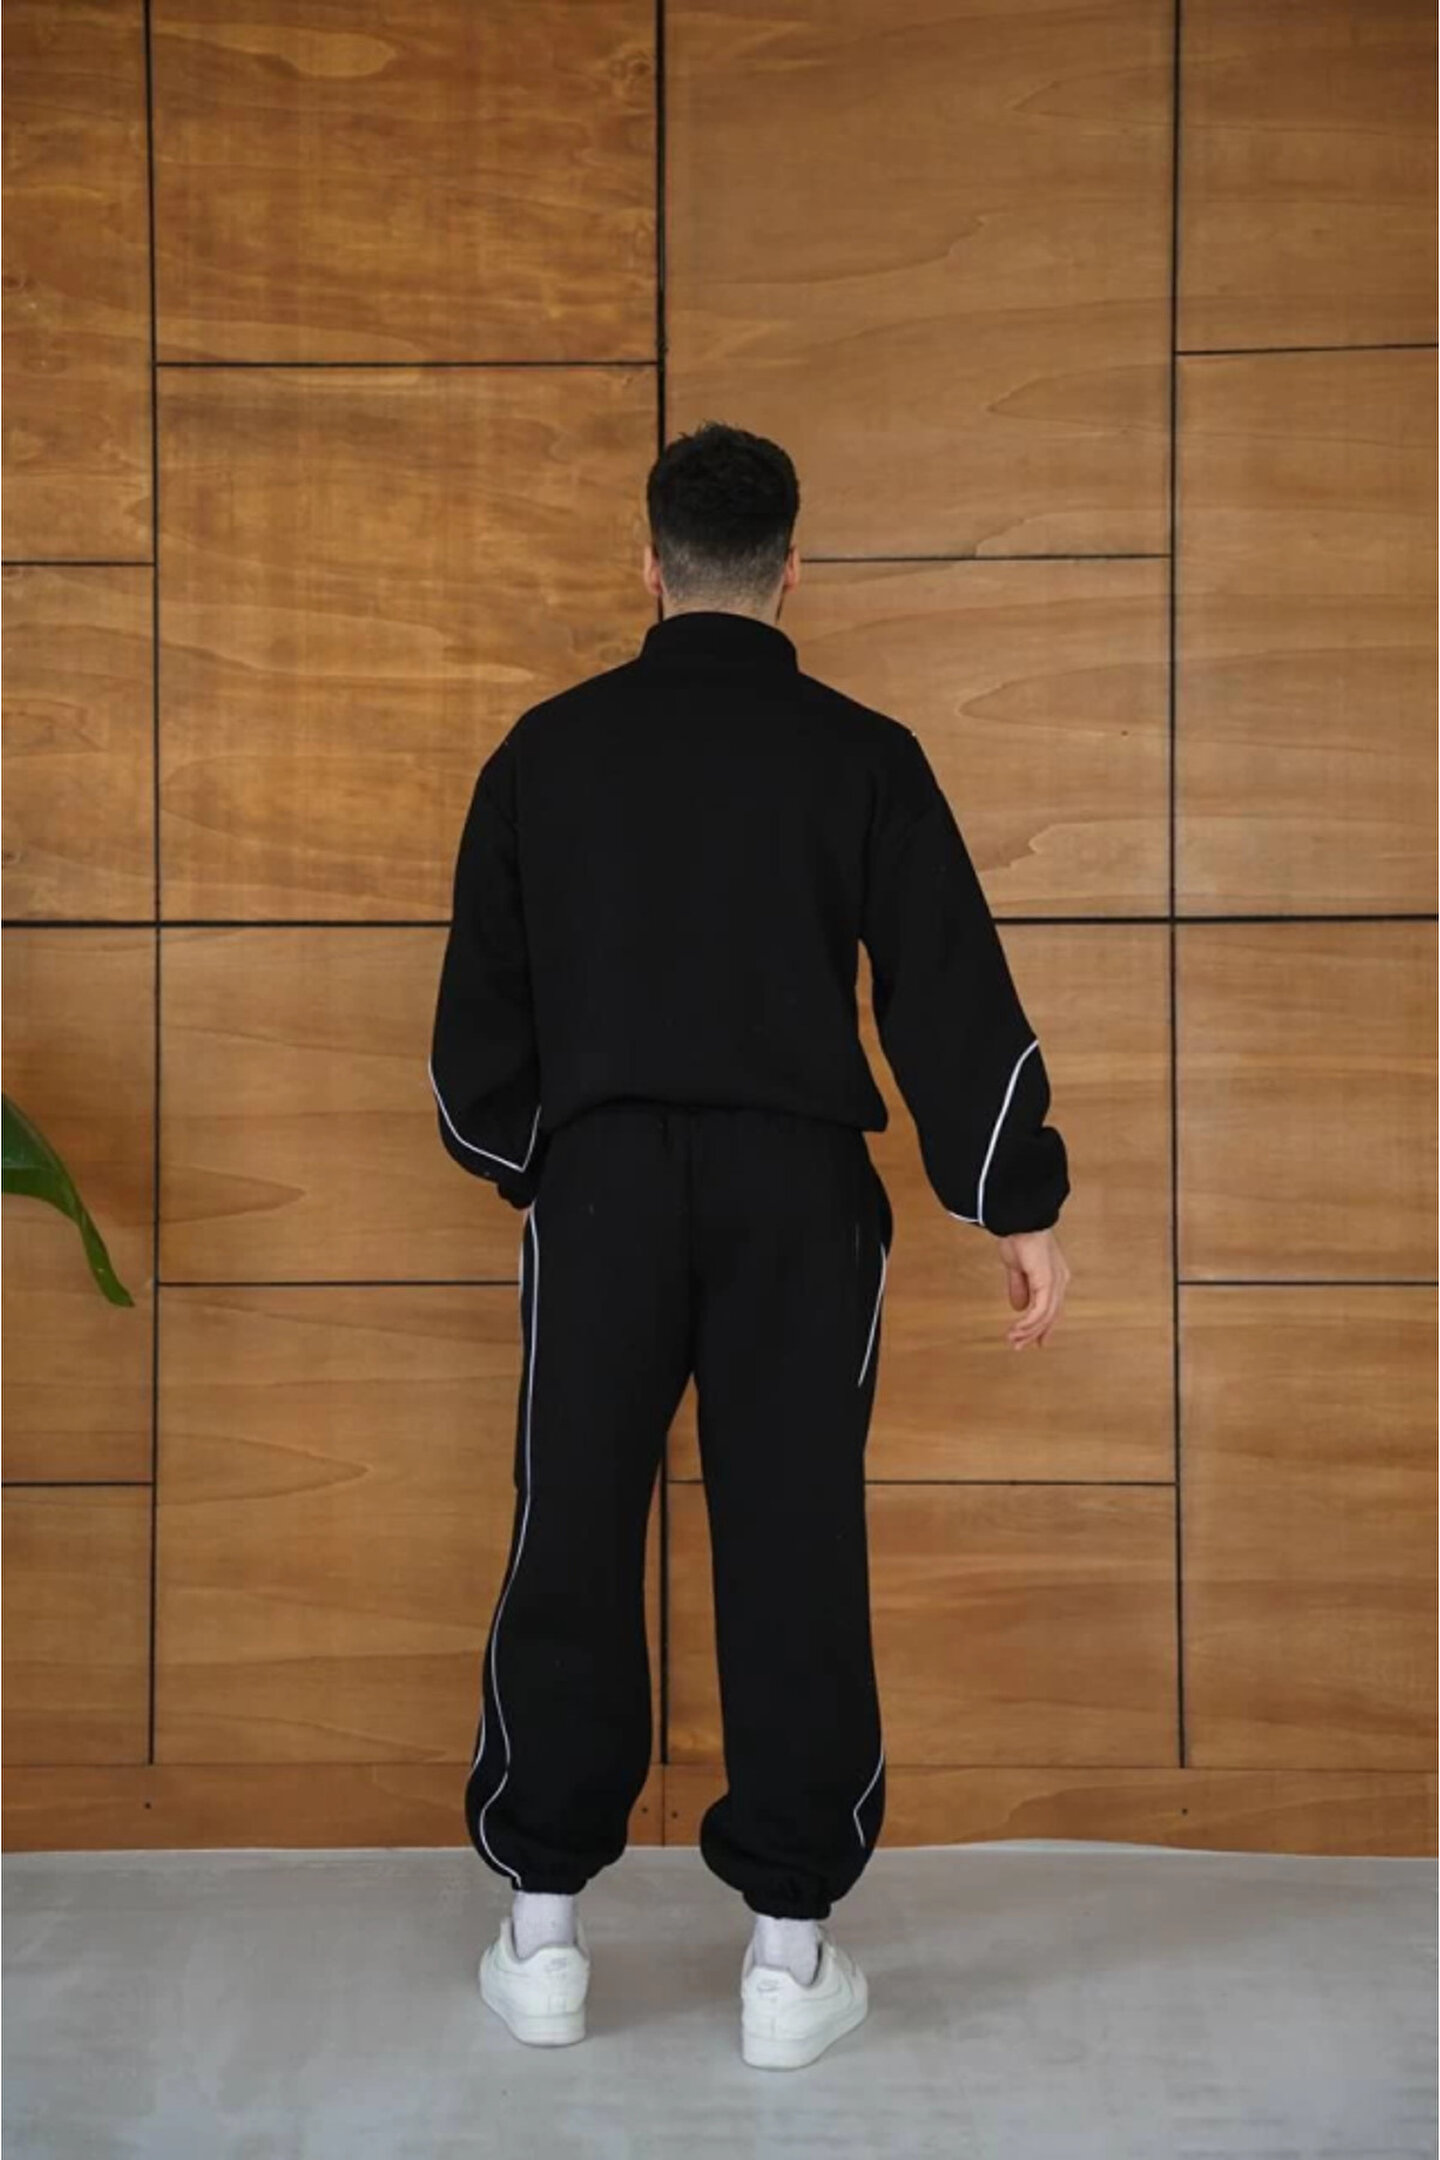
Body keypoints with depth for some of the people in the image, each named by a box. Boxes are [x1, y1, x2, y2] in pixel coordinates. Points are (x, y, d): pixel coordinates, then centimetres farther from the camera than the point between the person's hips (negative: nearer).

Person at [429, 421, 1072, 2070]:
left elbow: (482, 997, 9)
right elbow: (951, 992, -2)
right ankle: (790, 1947, 13)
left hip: (602, 1178, 1)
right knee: (793, 1553, 5)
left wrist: (513, 1162, 24)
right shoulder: (861, 753, 0)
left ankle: (543, 1930, 18)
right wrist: (1019, 1202, 4)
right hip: (796, 1186, -1)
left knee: (573, 1544, 9)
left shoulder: (548, 746, 4)